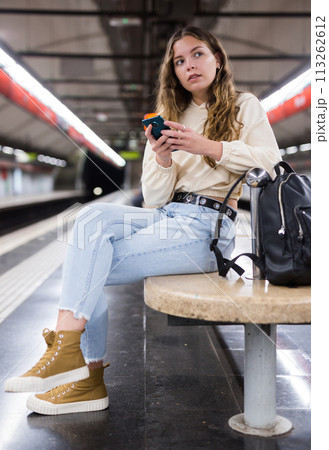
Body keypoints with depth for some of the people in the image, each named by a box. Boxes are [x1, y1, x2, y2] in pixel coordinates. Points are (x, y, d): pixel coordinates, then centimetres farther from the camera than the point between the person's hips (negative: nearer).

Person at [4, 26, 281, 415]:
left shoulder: (244, 107, 12)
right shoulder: (170, 119, 22)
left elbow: (272, 164, -6)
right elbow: (155, 200, 12)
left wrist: (208, 147, -14)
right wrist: (161, 159, -8)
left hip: (206, 228, -5)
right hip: (165, 219, 5)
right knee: (93, 216, -23)